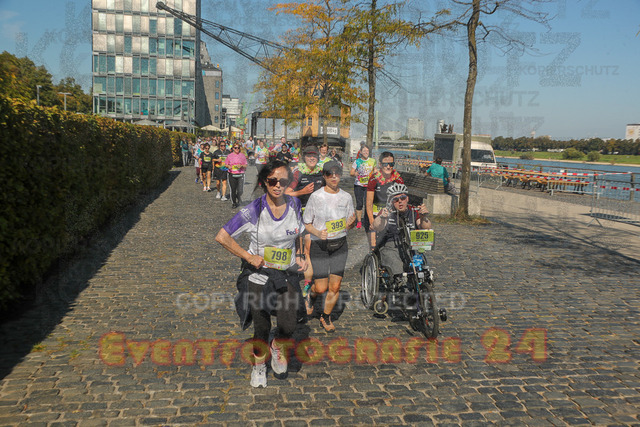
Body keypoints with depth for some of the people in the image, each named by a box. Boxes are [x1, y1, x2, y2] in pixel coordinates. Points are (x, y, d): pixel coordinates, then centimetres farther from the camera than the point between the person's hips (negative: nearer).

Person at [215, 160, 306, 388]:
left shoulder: (294, 204, -3)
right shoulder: (253, 211, -16)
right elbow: (222, 237, -12)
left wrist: (299, 255, 1)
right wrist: (249, 256, -14)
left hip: (287, 274, 2)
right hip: (258, 275, -2)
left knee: (288, 325, -11)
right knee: (261, 328, 9)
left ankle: (278, 347, 25)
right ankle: (259, 365, 39)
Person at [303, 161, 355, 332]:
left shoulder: (346, 197, 2)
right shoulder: (316, 197, -9)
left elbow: (349, 225, 9)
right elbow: (306, 223, -3)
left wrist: (350, 222, -15)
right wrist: (318, 233, -22)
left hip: (340, 246, 3)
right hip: (319, 247, -3)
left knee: (335, 287, 2)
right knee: (321, 288, -2)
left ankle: (326, 317, 27)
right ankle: (310, 297, 36)